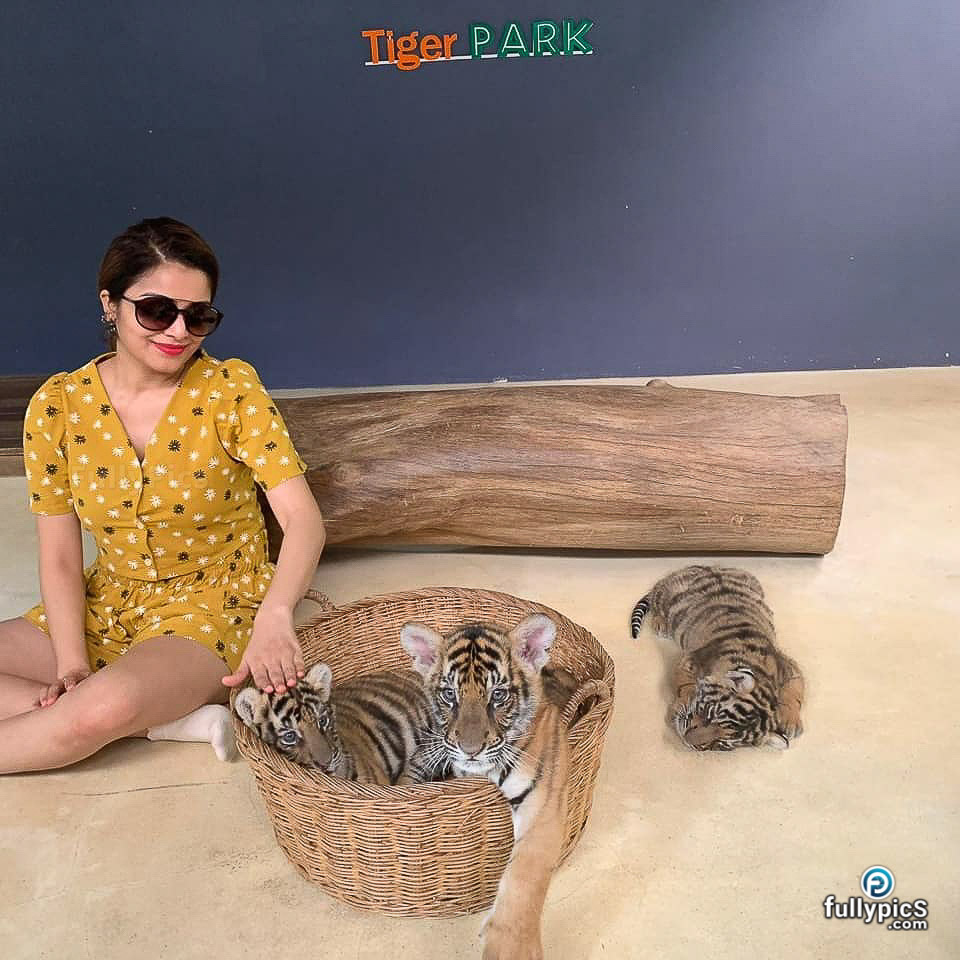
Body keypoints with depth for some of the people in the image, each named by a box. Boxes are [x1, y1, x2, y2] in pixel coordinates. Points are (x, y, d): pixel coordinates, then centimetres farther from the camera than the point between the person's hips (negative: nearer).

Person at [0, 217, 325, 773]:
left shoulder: (231, 389, -14)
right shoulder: (58, 405, -5)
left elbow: (303, 518, -22)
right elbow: (60, 558, -2)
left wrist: (275, 616, -40)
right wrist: (70, 663, -15)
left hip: (214, 608, -5)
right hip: (107, 609, 6)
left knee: (110, 705, -35)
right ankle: (169, 720, -16)